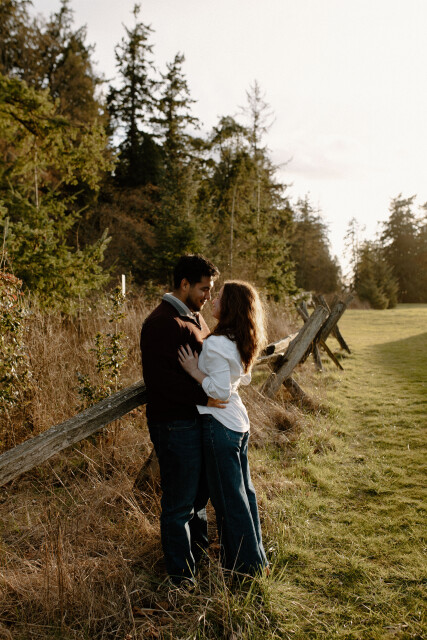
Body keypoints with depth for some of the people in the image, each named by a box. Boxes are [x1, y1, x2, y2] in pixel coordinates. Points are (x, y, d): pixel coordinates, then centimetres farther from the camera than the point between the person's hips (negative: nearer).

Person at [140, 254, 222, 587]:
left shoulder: (194, 316, 12)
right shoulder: (162, 323, -20)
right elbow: (160, 378, -26)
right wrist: (203, 397, -26)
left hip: (199, 420, 10)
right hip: (176, 425, -10)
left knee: (199, 494, 25)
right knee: (179, 503, 6)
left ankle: (201, 554, 45)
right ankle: (182, 577, 23)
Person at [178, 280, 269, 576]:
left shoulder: (216, 344, -22)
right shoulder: (240, 343, 6)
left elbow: (220, 391, -24)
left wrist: (195, 371, -15)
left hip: (221, 426, -9)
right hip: (239, 422, 9)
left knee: (229, 498, 6)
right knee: (243, 491, 20)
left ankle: (248, 565, 21)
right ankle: (256, 558, 34)